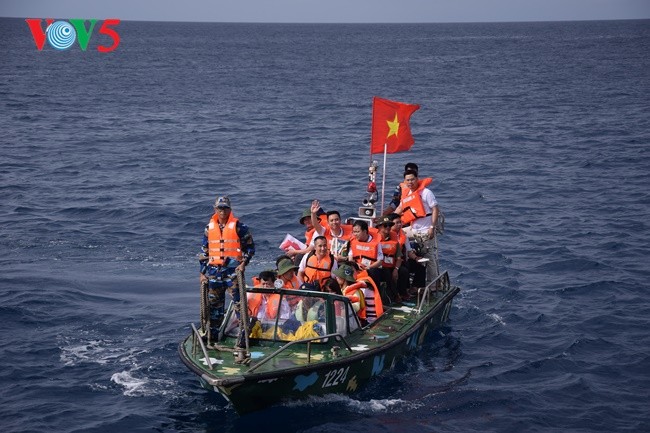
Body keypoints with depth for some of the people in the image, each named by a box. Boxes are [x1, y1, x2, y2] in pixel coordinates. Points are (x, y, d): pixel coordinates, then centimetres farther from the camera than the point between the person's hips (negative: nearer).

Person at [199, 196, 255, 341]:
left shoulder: (238, 226, -2)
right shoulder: (209, 228, 11)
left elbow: (250, 246, 3)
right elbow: (204, 251, 16)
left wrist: (244, 263, -9)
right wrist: (202, 273, 12)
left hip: (233, 270, -4)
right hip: (213, 271, 5)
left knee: (238, 301, -8)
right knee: (214, 303, 10)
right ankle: (213, 332, 21)